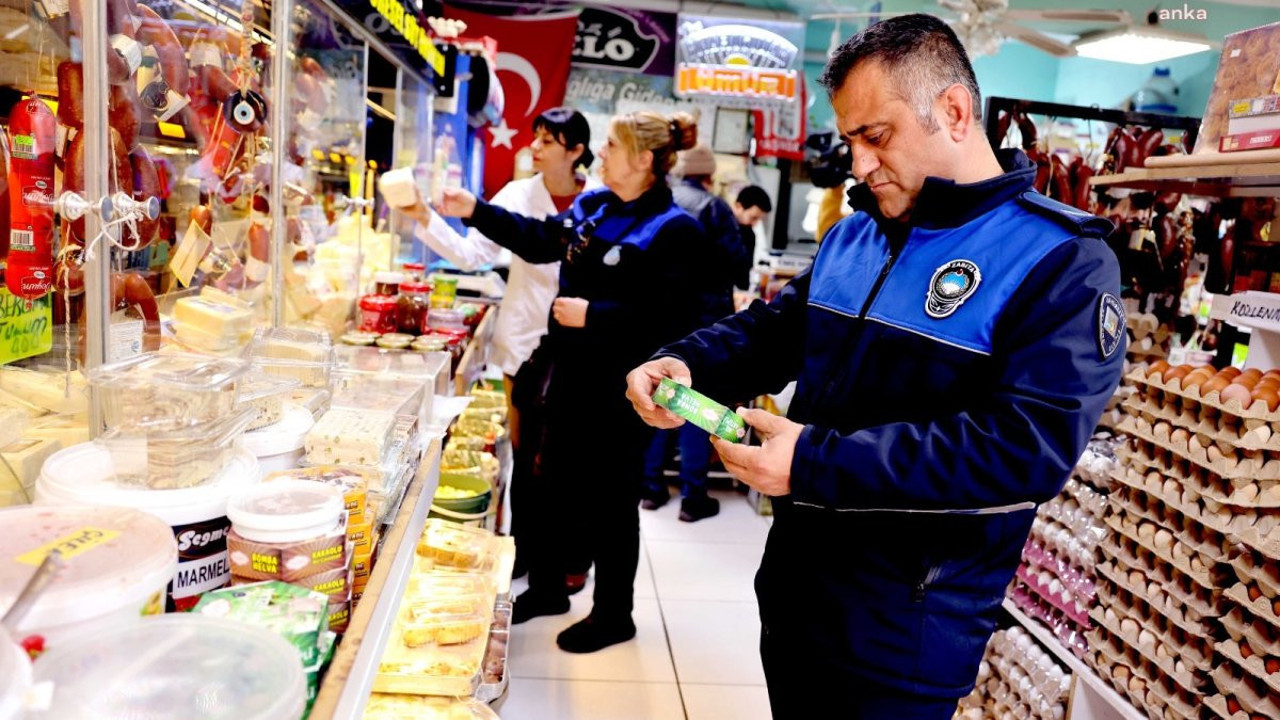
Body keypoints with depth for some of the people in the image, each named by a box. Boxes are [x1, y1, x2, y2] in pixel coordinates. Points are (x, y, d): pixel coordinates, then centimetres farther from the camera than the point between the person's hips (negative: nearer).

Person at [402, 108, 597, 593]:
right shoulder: (519, 194, 0)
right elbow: (471, 252, -5)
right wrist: (425, 219, -16)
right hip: (527, 343, 1)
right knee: (527, 450, 10)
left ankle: (572, 554, 25)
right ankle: (524, 547, 27)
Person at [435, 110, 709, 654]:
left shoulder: (674, 231, -17)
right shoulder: (592, 206, 7)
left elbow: (672, 319, -24)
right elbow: (541, 241, 20)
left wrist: (592, 315, -22)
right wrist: (474, 212, 16)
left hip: (620, 391, -8)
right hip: (572, 374, 8)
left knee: (609, 501, 6)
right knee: (555, 484, 19)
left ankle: (614, 614, 26)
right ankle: (546, 589, 40)